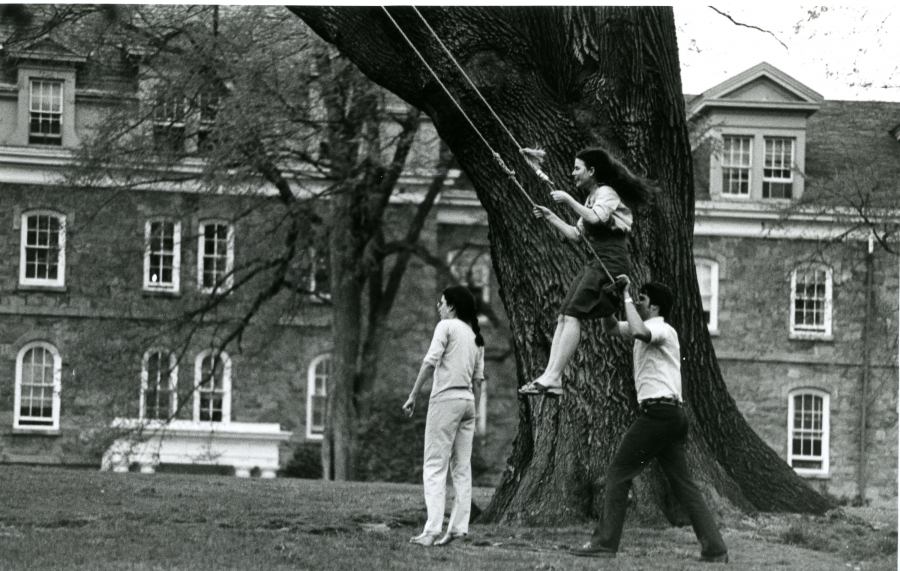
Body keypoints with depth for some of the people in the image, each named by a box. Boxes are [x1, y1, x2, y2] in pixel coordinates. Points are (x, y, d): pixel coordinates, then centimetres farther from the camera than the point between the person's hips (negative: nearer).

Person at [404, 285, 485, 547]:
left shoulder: (447, 326, -4)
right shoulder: (476, 336, 16)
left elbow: (430, 362, -13)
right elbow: (478, 378, 15)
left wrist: (413, 395, -9)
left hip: (446, 398, -7)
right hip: (468, 401, 7)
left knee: (434, 467, -8)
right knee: (462, 468, 8)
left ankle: (432, 530, -17)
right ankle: (458, 528, 3)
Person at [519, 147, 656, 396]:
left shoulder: (607, 193, -4)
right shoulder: (593, 198, 25)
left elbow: (595, 218, -24)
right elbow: (576, 234, 28)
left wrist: (568, 200, -16)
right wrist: (550, 217, 25)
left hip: (611, 262, -10)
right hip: (596, 264, 10)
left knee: (573, 316, -19)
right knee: (563, 318, -1)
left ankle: (553, 377, -25)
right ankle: (551, 374, -7)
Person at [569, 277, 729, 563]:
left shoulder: (662, 330, -6)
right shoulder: (648, 330, 23)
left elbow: (638, 331, -29)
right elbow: (610, 327, 29)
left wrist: (628, 298, -15)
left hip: (659, 411, -10)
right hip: (672, 414, 10)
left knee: (618, 473, -6)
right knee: (684, 484, 5)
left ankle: (604, 542, -8)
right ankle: (715, 549, -1)